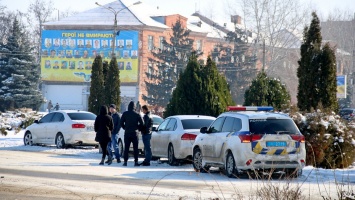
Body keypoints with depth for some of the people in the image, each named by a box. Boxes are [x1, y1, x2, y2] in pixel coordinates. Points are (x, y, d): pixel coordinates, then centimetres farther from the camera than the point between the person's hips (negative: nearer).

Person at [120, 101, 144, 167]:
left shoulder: (125, 114, -1)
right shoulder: (137, 114, -2)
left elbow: (121, 123, -1)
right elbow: (141, 124, -4)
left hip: (127, 133, 0)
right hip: (135, 133, 0)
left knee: (126, 148, 4)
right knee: (135, 148, 2)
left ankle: (125, 161, -1)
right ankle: (136, 162, -2)